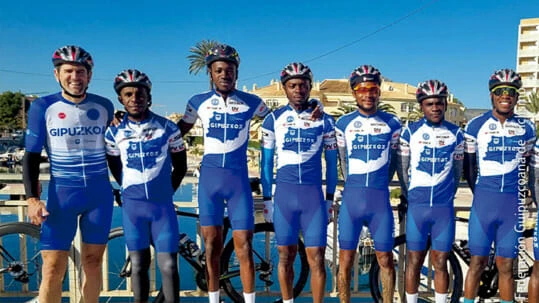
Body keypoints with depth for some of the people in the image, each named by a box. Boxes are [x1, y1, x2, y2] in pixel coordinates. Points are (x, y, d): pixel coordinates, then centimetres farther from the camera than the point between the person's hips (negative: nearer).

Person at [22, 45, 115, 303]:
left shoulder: (104, 106, 2)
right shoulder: (43, 107, -3)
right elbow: (31, 156, -1)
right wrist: (32, 199, -11)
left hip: (100, 194, 2)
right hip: (61, 194, -2)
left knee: (92, 262, 10)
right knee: (53, 269, -3)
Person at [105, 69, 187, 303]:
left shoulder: (168, 128, -2)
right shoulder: (114, 132, 2)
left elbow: (180, 166, 8)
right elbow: (115, 168, 15)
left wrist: (166, 192, 10)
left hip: (162, 205, -1)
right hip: (132, 205, 1)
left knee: (169, 265, -1)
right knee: (138, 265, 9)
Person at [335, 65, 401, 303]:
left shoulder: (392, 124, 5)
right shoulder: (344, 123, 5)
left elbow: (395, 160, 12)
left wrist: (378, 185, 11)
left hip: (381, 200, 0)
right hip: (351, 199, 0)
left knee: (385, 259, 8)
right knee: (345, 260, 6)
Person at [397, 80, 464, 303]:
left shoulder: (456, 133, 5)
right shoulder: (410, 132, 0)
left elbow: (457, 170, 13)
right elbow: (402, 167, 7)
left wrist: (449, 194, 12)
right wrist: (408, 195, 9)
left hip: (444, 208, 1)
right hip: (417, 206, -1)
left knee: (440, 262, 8)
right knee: (414, 260, 6)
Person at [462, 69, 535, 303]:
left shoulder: (526, 128, 7)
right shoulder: (476, 125, 0)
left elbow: (526, 165, 16)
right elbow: (468, 166, 6)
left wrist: (514, 193, 11)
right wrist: (481, 194, 5)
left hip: (513, 204, 2)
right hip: (484, 202, -2)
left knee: (506, 266, 8)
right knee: (478, 262, 3)